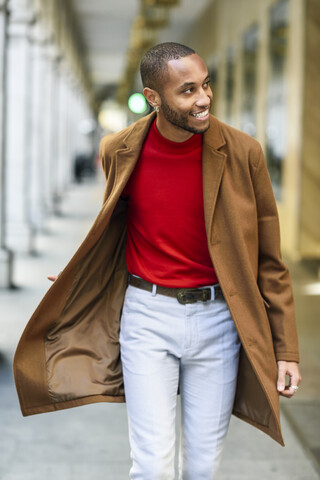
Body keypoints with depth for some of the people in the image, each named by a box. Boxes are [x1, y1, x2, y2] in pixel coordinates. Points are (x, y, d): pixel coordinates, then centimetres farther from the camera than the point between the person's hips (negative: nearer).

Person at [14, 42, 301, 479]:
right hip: (147, 316, 0)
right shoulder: (120, 151, -4)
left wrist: (286, 349, -2)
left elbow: (268, 259, -1)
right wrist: (76, 281, 23)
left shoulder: (242, 153, -8)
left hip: (217, 317, 0)